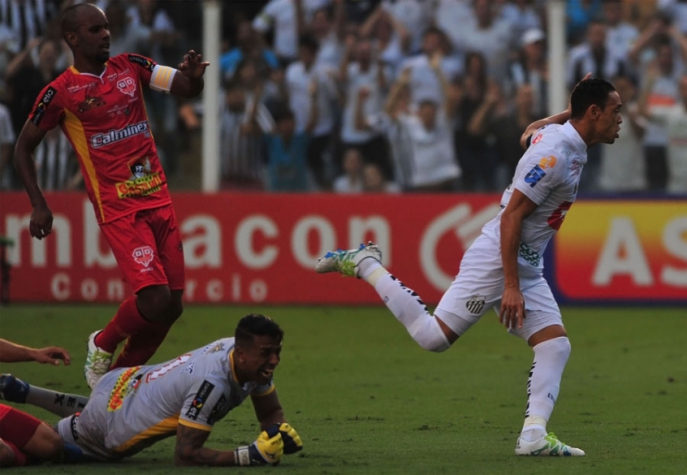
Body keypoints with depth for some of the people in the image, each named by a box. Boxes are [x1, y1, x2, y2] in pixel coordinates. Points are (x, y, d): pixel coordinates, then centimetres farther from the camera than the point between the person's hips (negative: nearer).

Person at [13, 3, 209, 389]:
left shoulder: (130, 67, 9)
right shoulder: (60, 93, -4)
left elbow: (188, 89, 5)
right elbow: (24, 147, 5)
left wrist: (194, 77, -19)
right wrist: (39, 205, -3)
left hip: (160, 200, 6)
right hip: (118, 209, -6)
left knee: (171, 307, 4)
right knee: (155, 301, -18)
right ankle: (103, 346, 10)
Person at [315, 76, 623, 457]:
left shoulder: (564, 138, 8)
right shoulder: (554, 154, -22)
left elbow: (528, 135, 34)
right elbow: (511, 217, -24)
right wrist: (511, 286, -26)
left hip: (527, 267, 9)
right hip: (495, 259, -9)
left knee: (555, 345, -3)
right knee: (433, 337, -10)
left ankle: (534, 435, -9)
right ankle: (364, 265, 4)